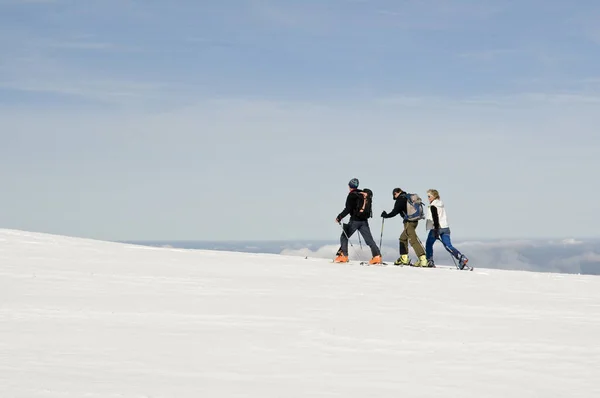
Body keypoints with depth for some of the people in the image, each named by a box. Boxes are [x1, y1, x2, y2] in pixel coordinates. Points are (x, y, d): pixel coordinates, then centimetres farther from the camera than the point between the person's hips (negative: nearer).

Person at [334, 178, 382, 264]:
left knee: (344, 237, 7)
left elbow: (348, 209, -14)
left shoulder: (351, 195, -8)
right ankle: (377, 256, -10)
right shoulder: (363, 194, 12)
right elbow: (368, 208, 20)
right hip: (364, 221, 6)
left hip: (355, 220, -6)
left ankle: (343, 256, 1)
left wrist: (339, 217, -7)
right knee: (369, 239, 3)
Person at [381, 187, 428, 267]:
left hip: (409, 222, -9)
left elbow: (395, 212, -10)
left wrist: (386, 215, 5)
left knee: (413, 240, -14)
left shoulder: (400, 200, -8)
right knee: (403, 238, 22)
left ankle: (423, 259, -24)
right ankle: (404, 258, 24)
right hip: (414, 221, 9)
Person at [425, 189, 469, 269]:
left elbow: (435, 218, -18)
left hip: (436, 228, -7)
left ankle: (430, 261, 12)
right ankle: (462, 258, -16)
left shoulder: (433, 206, -9)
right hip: (445, 228, 7)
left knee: (428, 244, 12)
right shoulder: (441, 204, 17)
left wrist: (436, 230, -23)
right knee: (448, 246, 0)